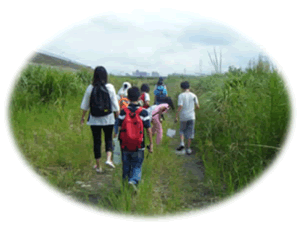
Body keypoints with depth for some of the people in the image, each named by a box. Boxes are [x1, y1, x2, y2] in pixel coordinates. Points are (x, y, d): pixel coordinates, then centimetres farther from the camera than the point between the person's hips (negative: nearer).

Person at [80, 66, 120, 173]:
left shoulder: (90, 88, -4)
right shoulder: (110, 87, -8)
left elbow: (85, 105, 4)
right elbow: (115, 105, -4)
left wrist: (83, 117, 16)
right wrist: (118, 116, 9)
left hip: (94, 119, 1)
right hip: (108, 119, -1)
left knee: (96, 141, 9)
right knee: (108, 139, 15)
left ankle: (98, 166, 17)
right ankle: (109, 158, -6)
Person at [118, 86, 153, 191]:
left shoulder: (123, 112, -5)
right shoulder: (143, 112, -7)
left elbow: (119, 128, -3)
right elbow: (148, 129, -5)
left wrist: (119, 141, 8)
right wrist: (151, 144, 4)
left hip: (125, 145, 2)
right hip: (138, 146, -1)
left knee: (126, 165, 16)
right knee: (137, 165, 9)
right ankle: (134, 180, -12)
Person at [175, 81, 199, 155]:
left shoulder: (181, 96, -7)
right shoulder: (193, 95, 3)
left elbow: (180, 107, -15)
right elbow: (197, 106, 3)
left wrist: (176, 116, -10)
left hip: (183, 116, -2)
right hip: (191, 116, 2)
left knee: (182, 130, 18)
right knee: (190, 133, 7)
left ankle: (182, 143, -3)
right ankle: (188, 149, 10)